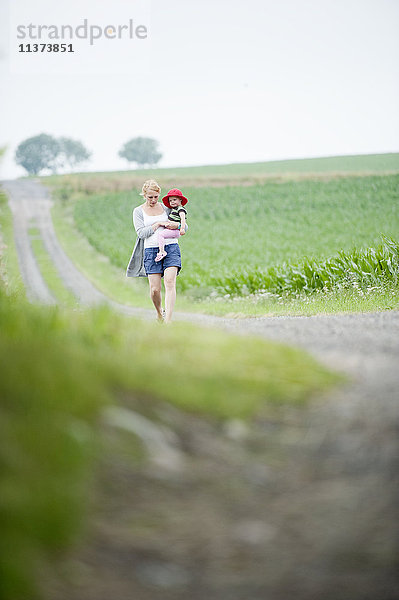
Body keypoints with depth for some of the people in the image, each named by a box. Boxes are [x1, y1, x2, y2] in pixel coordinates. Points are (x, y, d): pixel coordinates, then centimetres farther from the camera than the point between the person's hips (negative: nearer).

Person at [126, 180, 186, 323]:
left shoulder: (166, 208, 12)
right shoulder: (139, 211, 8)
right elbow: (141, 233, -4)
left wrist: (176, 225, -6)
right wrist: (158, 224, -9)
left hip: (171, 248, 0)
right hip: (151, 250, 0)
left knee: (170, 283, -18)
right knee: (155, 289, -4)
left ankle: (168, 321, -23)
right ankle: (159, 313, 27)